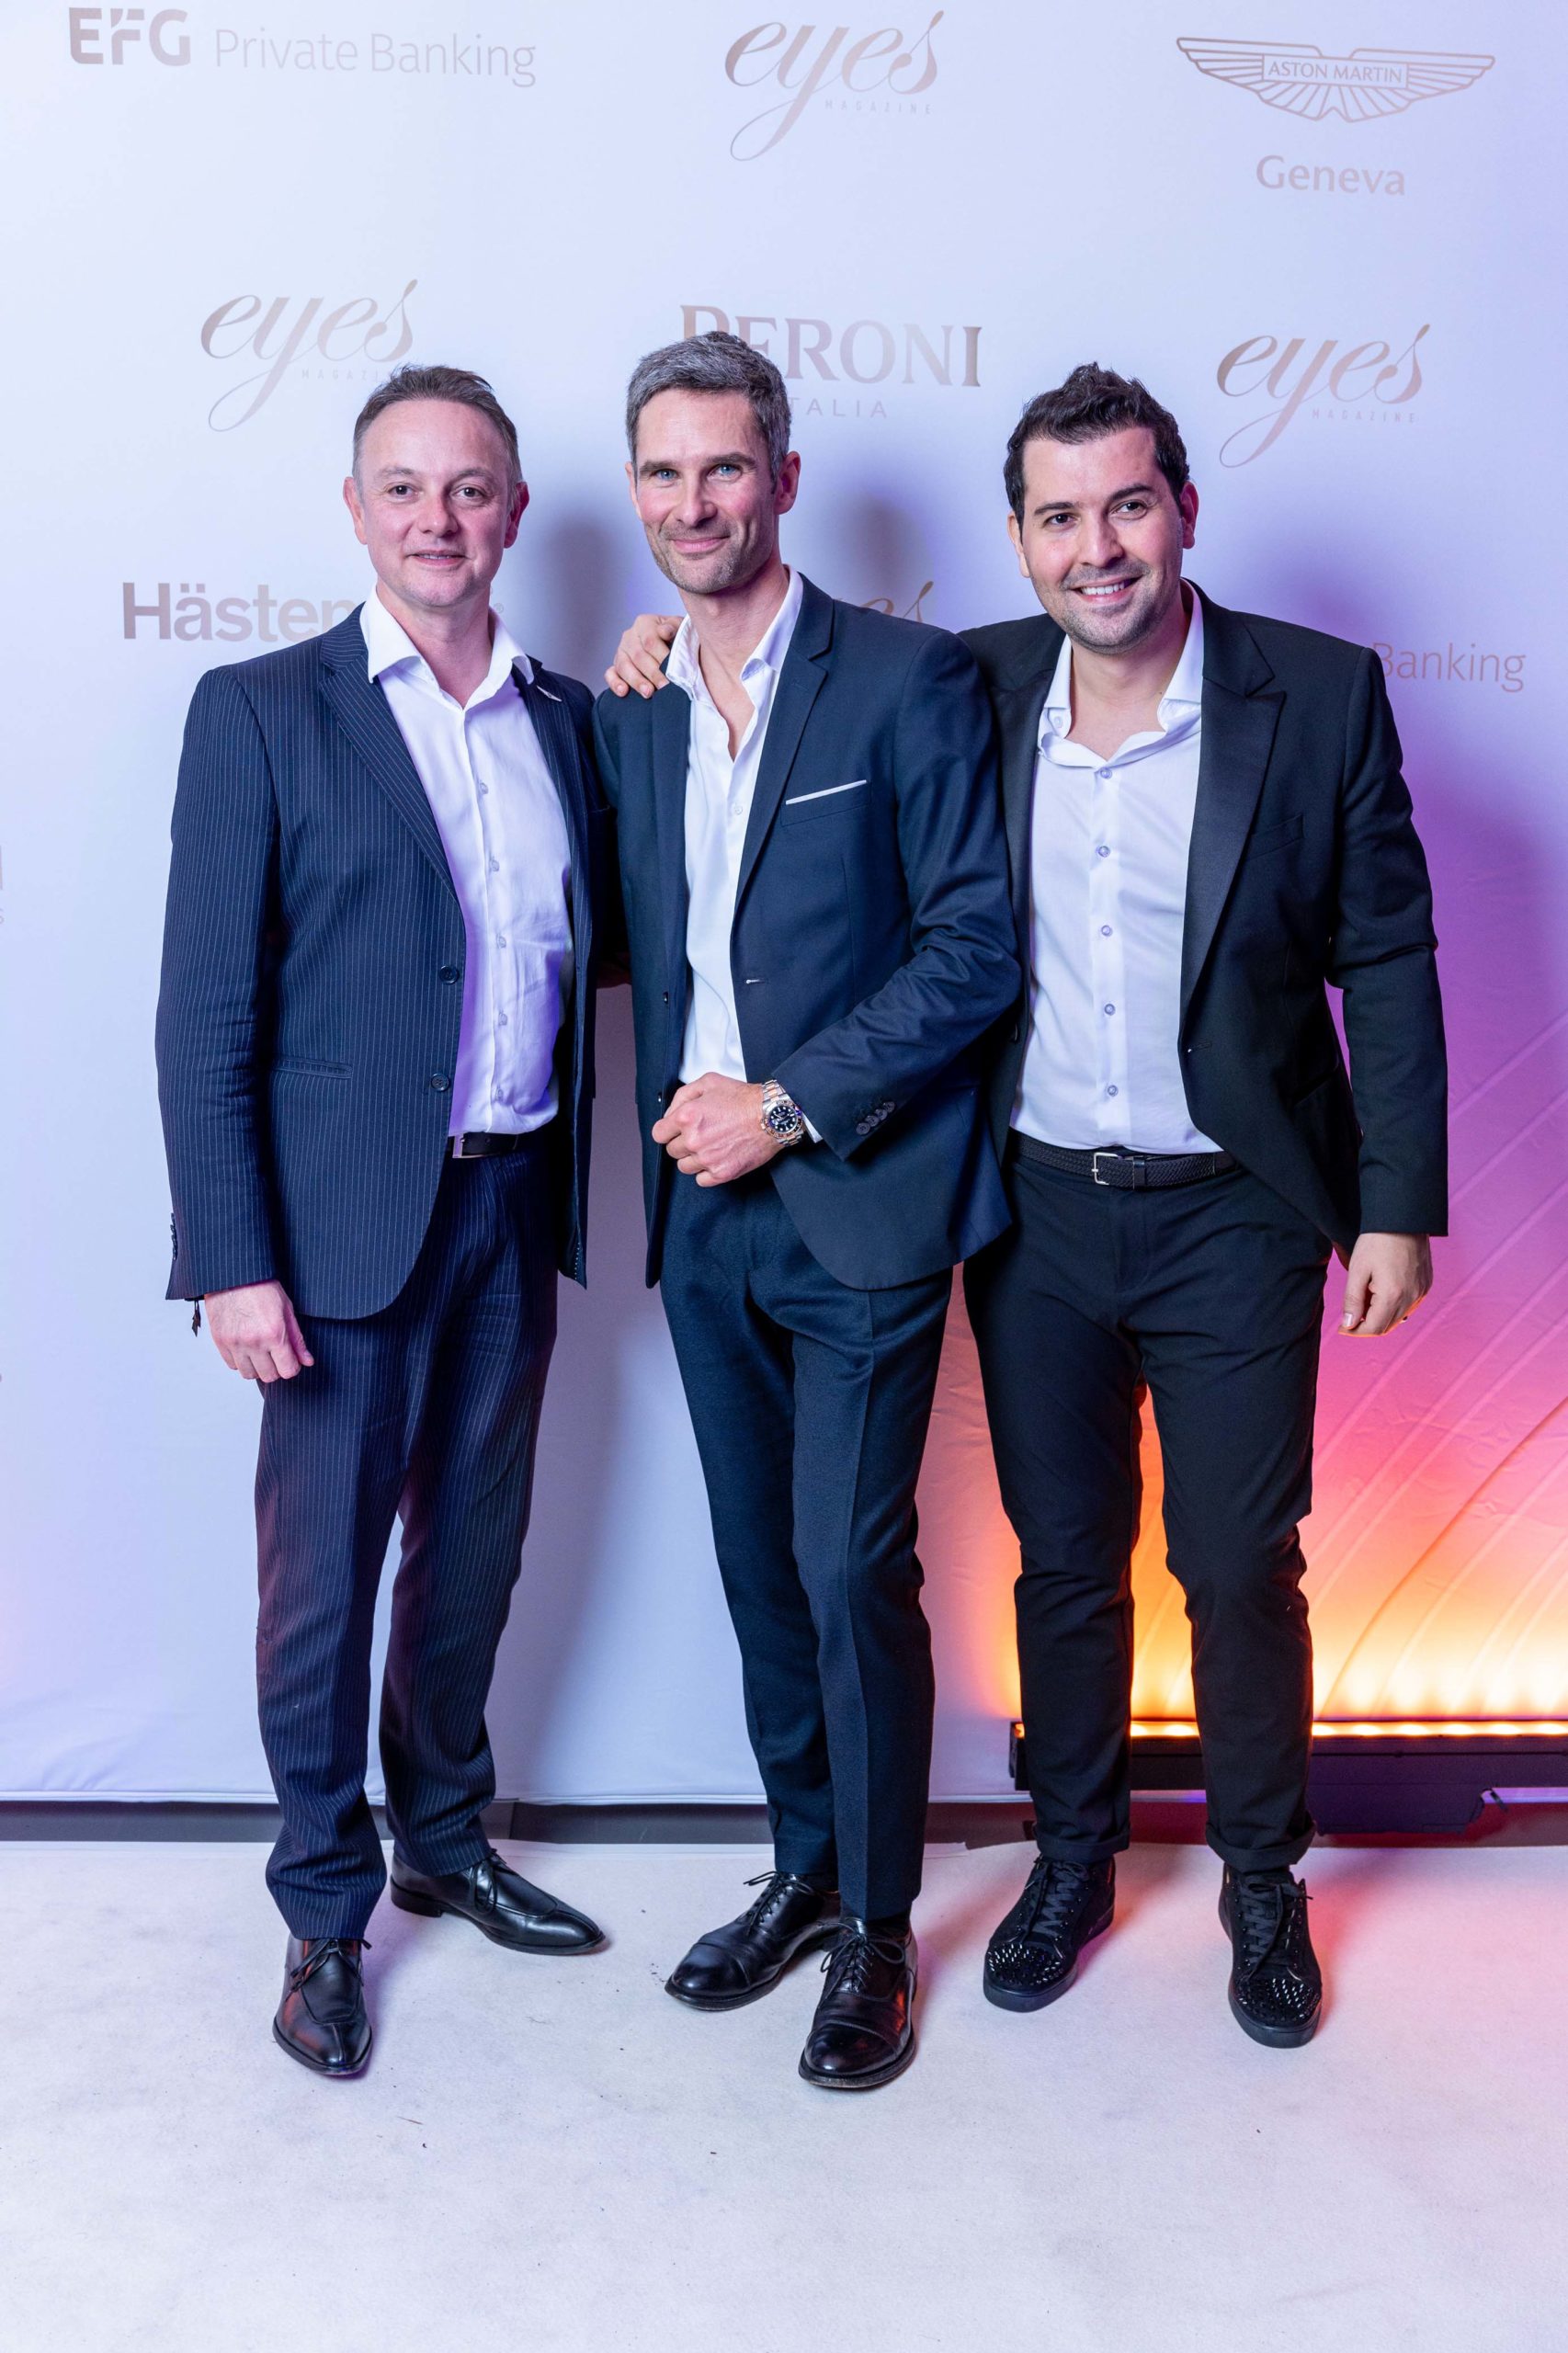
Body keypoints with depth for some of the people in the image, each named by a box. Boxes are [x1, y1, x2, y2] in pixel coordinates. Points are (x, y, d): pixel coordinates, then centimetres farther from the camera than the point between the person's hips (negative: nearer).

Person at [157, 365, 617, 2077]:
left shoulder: (567, 716, 9)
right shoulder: (263, 712, -5)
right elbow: (206, 1013, -10)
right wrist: (234, 1262, -14)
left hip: (515, 1208, 5)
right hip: (348, 1219, -4)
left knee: (472, 1558, 18)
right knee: (322, 1581, 5)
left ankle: (446, 1842, 38)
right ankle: (324, 1915, 25)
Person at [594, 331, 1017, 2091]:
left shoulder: (909, 679, -6)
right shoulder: (629, 712, 11)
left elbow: (976, 942, -10)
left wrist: (790, 1104, -14)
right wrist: (680, 1103, 0)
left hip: (861, 1202, -5)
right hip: (706, 1208, 5)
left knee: (853, 1569, -2)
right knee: (760, 1566, 13)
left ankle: (877, 1930, 16)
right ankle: (802, 1868, 31)